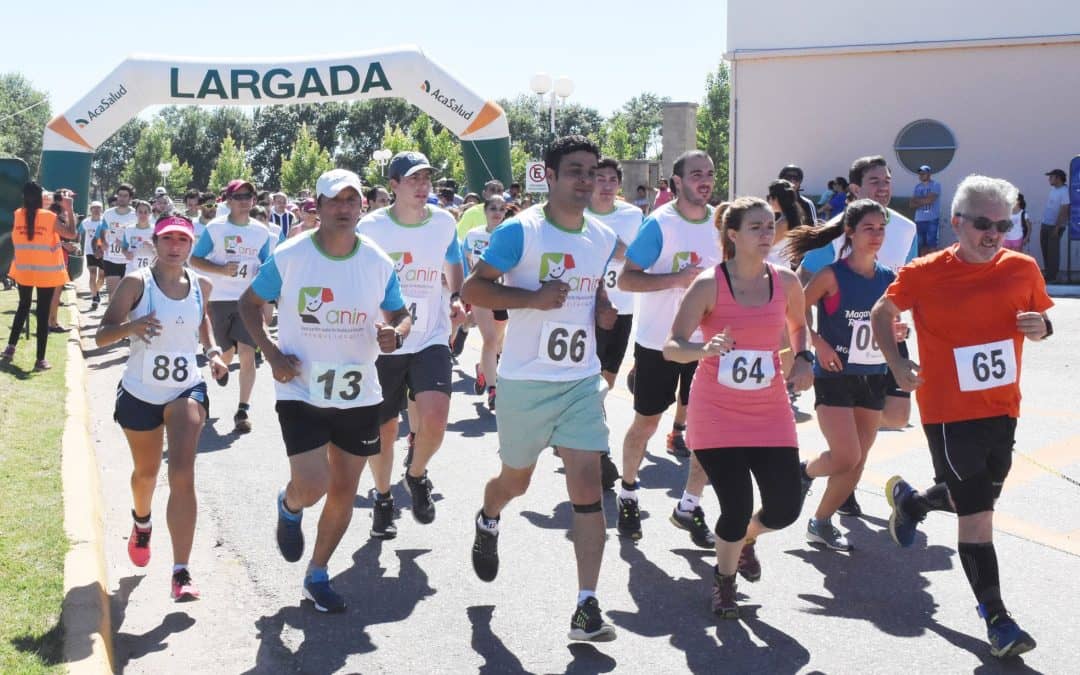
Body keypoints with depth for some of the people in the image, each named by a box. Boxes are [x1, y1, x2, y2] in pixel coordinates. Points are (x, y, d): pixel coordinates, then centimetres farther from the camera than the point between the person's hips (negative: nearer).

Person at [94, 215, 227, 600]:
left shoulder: (201, 285, -2)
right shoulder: (137, 283, -13)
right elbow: (101, 336, -17)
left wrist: (212, 350, 3)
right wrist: (132, 326, -37)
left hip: (187, 390, 1)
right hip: (140, 392, -1)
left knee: (182, 474, -16)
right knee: (146, 471, 20)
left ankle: (181, 573, -15)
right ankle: (141, 523, 56)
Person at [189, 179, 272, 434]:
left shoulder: (261, 231, 4)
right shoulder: (215, 228, -3)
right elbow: (194, 260, -1)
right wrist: (222, 270, -16)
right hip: (220, 299, 0)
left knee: (247, 353, -13)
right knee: (228, 352, 12)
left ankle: (243, 410, -8)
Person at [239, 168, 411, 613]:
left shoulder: (378, 262, -2)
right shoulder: (290, 256, -9)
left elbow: (400, 314, 9)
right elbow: (249, 303, 3)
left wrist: (395, 334, -15)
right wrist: (270, 353, -10)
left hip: (359, 394, 3)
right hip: (301, 391, -3)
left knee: (344, 490, 9)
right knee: (311, 488, -14)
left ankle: (318, 574, 30)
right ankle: (289, 508, 25)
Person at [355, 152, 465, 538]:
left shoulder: (444, 223, 0)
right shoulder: (371, 227, -8)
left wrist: (456, 298, 2)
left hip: (431, 339, 1)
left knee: (434, 416, -21)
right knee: (383, 431, 8)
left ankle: (417, 476, 11)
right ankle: (382, 498, 36)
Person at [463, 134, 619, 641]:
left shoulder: (602, 238, 7)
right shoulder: (520, 231, -11)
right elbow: (473, 289, -13)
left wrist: (602, 310, 4)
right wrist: (533, 297, -24)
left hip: (582, 381, 3)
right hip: (525, 380, -3)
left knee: (587, 482, -9)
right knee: (516, 479, 15)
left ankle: (587, 608, -6)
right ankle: (488, 523, 52)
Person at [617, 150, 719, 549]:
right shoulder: (659, 224, -14)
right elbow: (626, 279, -17)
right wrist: (677, 279, -26)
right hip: (658, 341, -4)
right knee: (646, 423, 9)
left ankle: (689, 507, 16)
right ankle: (628, 493, 31)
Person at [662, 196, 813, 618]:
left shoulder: (786, 281, 0)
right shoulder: (709, 285, -12)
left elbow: (797, 325, 21)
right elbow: (671, 347, -17)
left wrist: (803, 358, 3)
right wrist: (705, 348, -37)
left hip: (770, 414, 4)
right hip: (716, 416, -4)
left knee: (785, 508, 0)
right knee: (737, 507, -7)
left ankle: (746, 540, 37)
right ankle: (724, 580, 24)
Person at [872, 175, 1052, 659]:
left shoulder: (1023, 269, -2)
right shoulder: (924, 274, -11)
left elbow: (1040, 317, 14)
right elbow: (882, 314, 4)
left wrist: (1041, 327, -10)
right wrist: (897, 364, -9)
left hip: (1003, 408, 5)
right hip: (949, 412, -5)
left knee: (979, 499, 21)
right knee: (977, 513, -4)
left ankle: (910, 501, 51)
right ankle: (996, 619, 7)